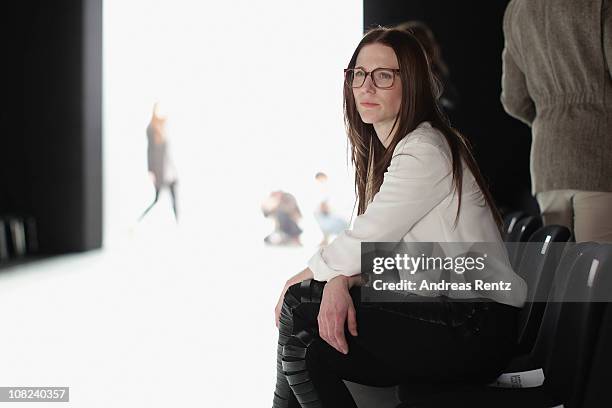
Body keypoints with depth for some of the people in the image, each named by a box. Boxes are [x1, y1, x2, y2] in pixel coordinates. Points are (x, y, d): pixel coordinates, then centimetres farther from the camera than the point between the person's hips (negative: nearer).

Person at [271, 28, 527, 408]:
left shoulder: (425, 152, -16)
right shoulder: (385, 150, 15)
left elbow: (364, 242, -15)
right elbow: (372, 249, 8)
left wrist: (298, 282, 1)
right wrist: (339, 281, -14)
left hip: (476, 329, -9)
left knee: (300, 308, -15)